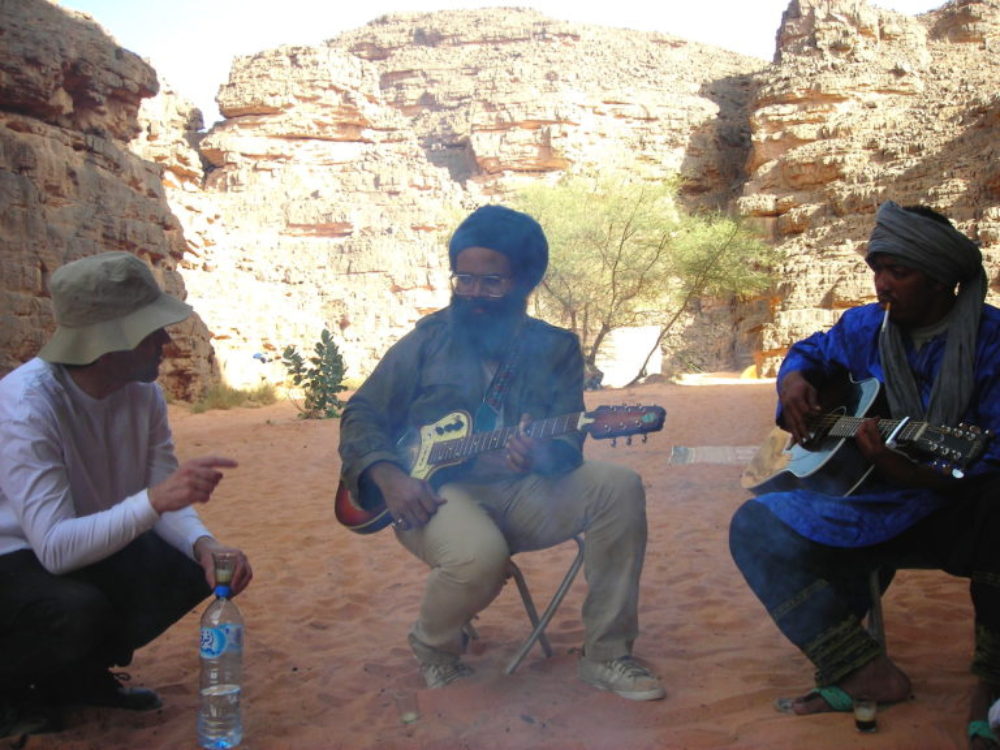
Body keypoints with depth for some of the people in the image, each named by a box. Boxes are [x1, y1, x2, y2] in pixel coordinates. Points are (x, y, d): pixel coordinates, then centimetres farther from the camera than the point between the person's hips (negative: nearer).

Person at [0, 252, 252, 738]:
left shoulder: (143, 392, -10)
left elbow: (162, 502, -7)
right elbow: (56, 547, -37)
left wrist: (203, 544, -28)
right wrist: (154, 499, -49)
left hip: (91, 548, 7)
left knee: (192, 569, -12)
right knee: (78, 611, -35)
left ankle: (78, 675, 10)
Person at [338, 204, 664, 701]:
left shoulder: (556, 348, 8)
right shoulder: (428, 340, 5)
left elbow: (568, 441, -1)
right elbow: (361, 415, 5)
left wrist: (541, 456, -27)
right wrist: (388, 476, -15)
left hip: (520, 493, 3)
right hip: (434, 492, -3)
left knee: (619, 487, -21)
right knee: (481, 555, -36)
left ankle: (606, 655, -8)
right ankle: (434, 643, 2)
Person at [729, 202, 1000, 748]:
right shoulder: (864, 327, 3)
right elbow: (810, 351, 24)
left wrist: (909, 471, -38)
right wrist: (793, 380, -1)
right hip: (873, 508, 5)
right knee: (756, 528, -12)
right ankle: (867, 674, -15)